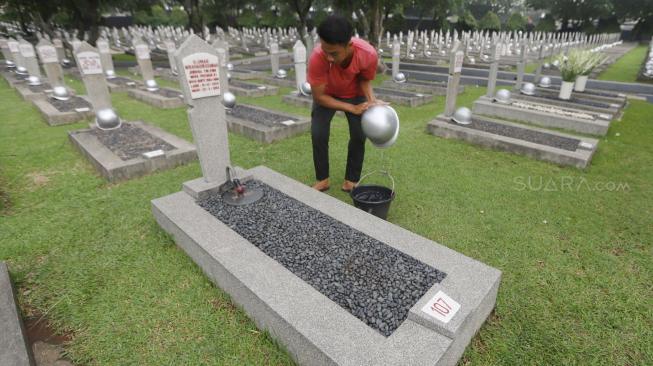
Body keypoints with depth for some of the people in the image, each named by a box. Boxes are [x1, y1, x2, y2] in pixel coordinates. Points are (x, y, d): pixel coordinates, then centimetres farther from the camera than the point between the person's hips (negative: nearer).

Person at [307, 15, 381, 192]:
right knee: (318, 134, -12)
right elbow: (319, 96, -27)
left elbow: (365, 80, -13)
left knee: (359, 135, -8)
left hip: (355, 94, 1)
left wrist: (371, 100, -31)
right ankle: (322, 179, 7)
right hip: (326, 94, -1)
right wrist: (352, 108, -31)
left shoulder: (368, 54, -36)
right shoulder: (317, 57, -39)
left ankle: (351, 180, 10)